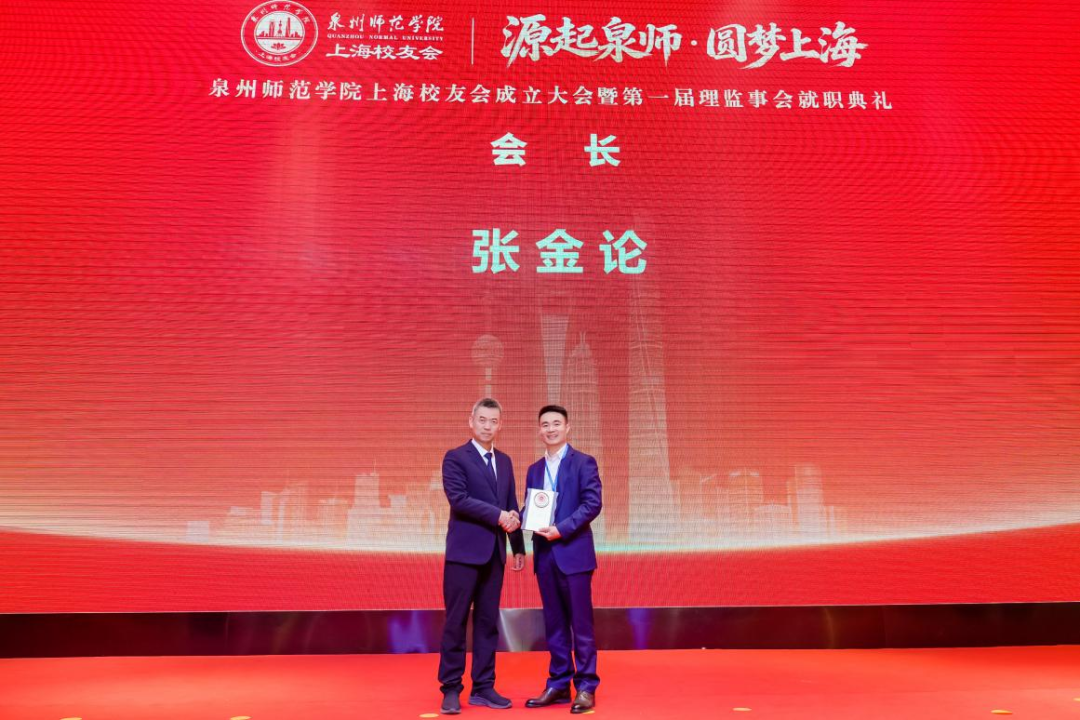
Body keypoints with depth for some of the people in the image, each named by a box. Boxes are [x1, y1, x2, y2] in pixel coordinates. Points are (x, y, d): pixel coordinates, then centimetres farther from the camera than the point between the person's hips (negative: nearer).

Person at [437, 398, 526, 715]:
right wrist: (497, 515, -18)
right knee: (456, 621, 1)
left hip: (494, 554, 6)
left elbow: (512, 506, 15)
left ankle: (483, 687, 19)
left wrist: (519, 547, 11)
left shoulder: (505, 461, 14)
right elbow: (459, 499, -16)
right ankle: (451, 689, 11)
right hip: (464, 551, -5)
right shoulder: (455, 458, -4)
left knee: (488, 621, 10)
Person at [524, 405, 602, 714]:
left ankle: (586, 687, 10)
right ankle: (558, 684, 20)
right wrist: (525, 520, -8)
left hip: (574, 553, -5)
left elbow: (593, 503, -11)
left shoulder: (584, 462, -2)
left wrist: (561, 529, -19)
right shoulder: (534, 470, 16)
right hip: (545, 555, 5)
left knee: (580, 623, 0)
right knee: (554, 624, 11)